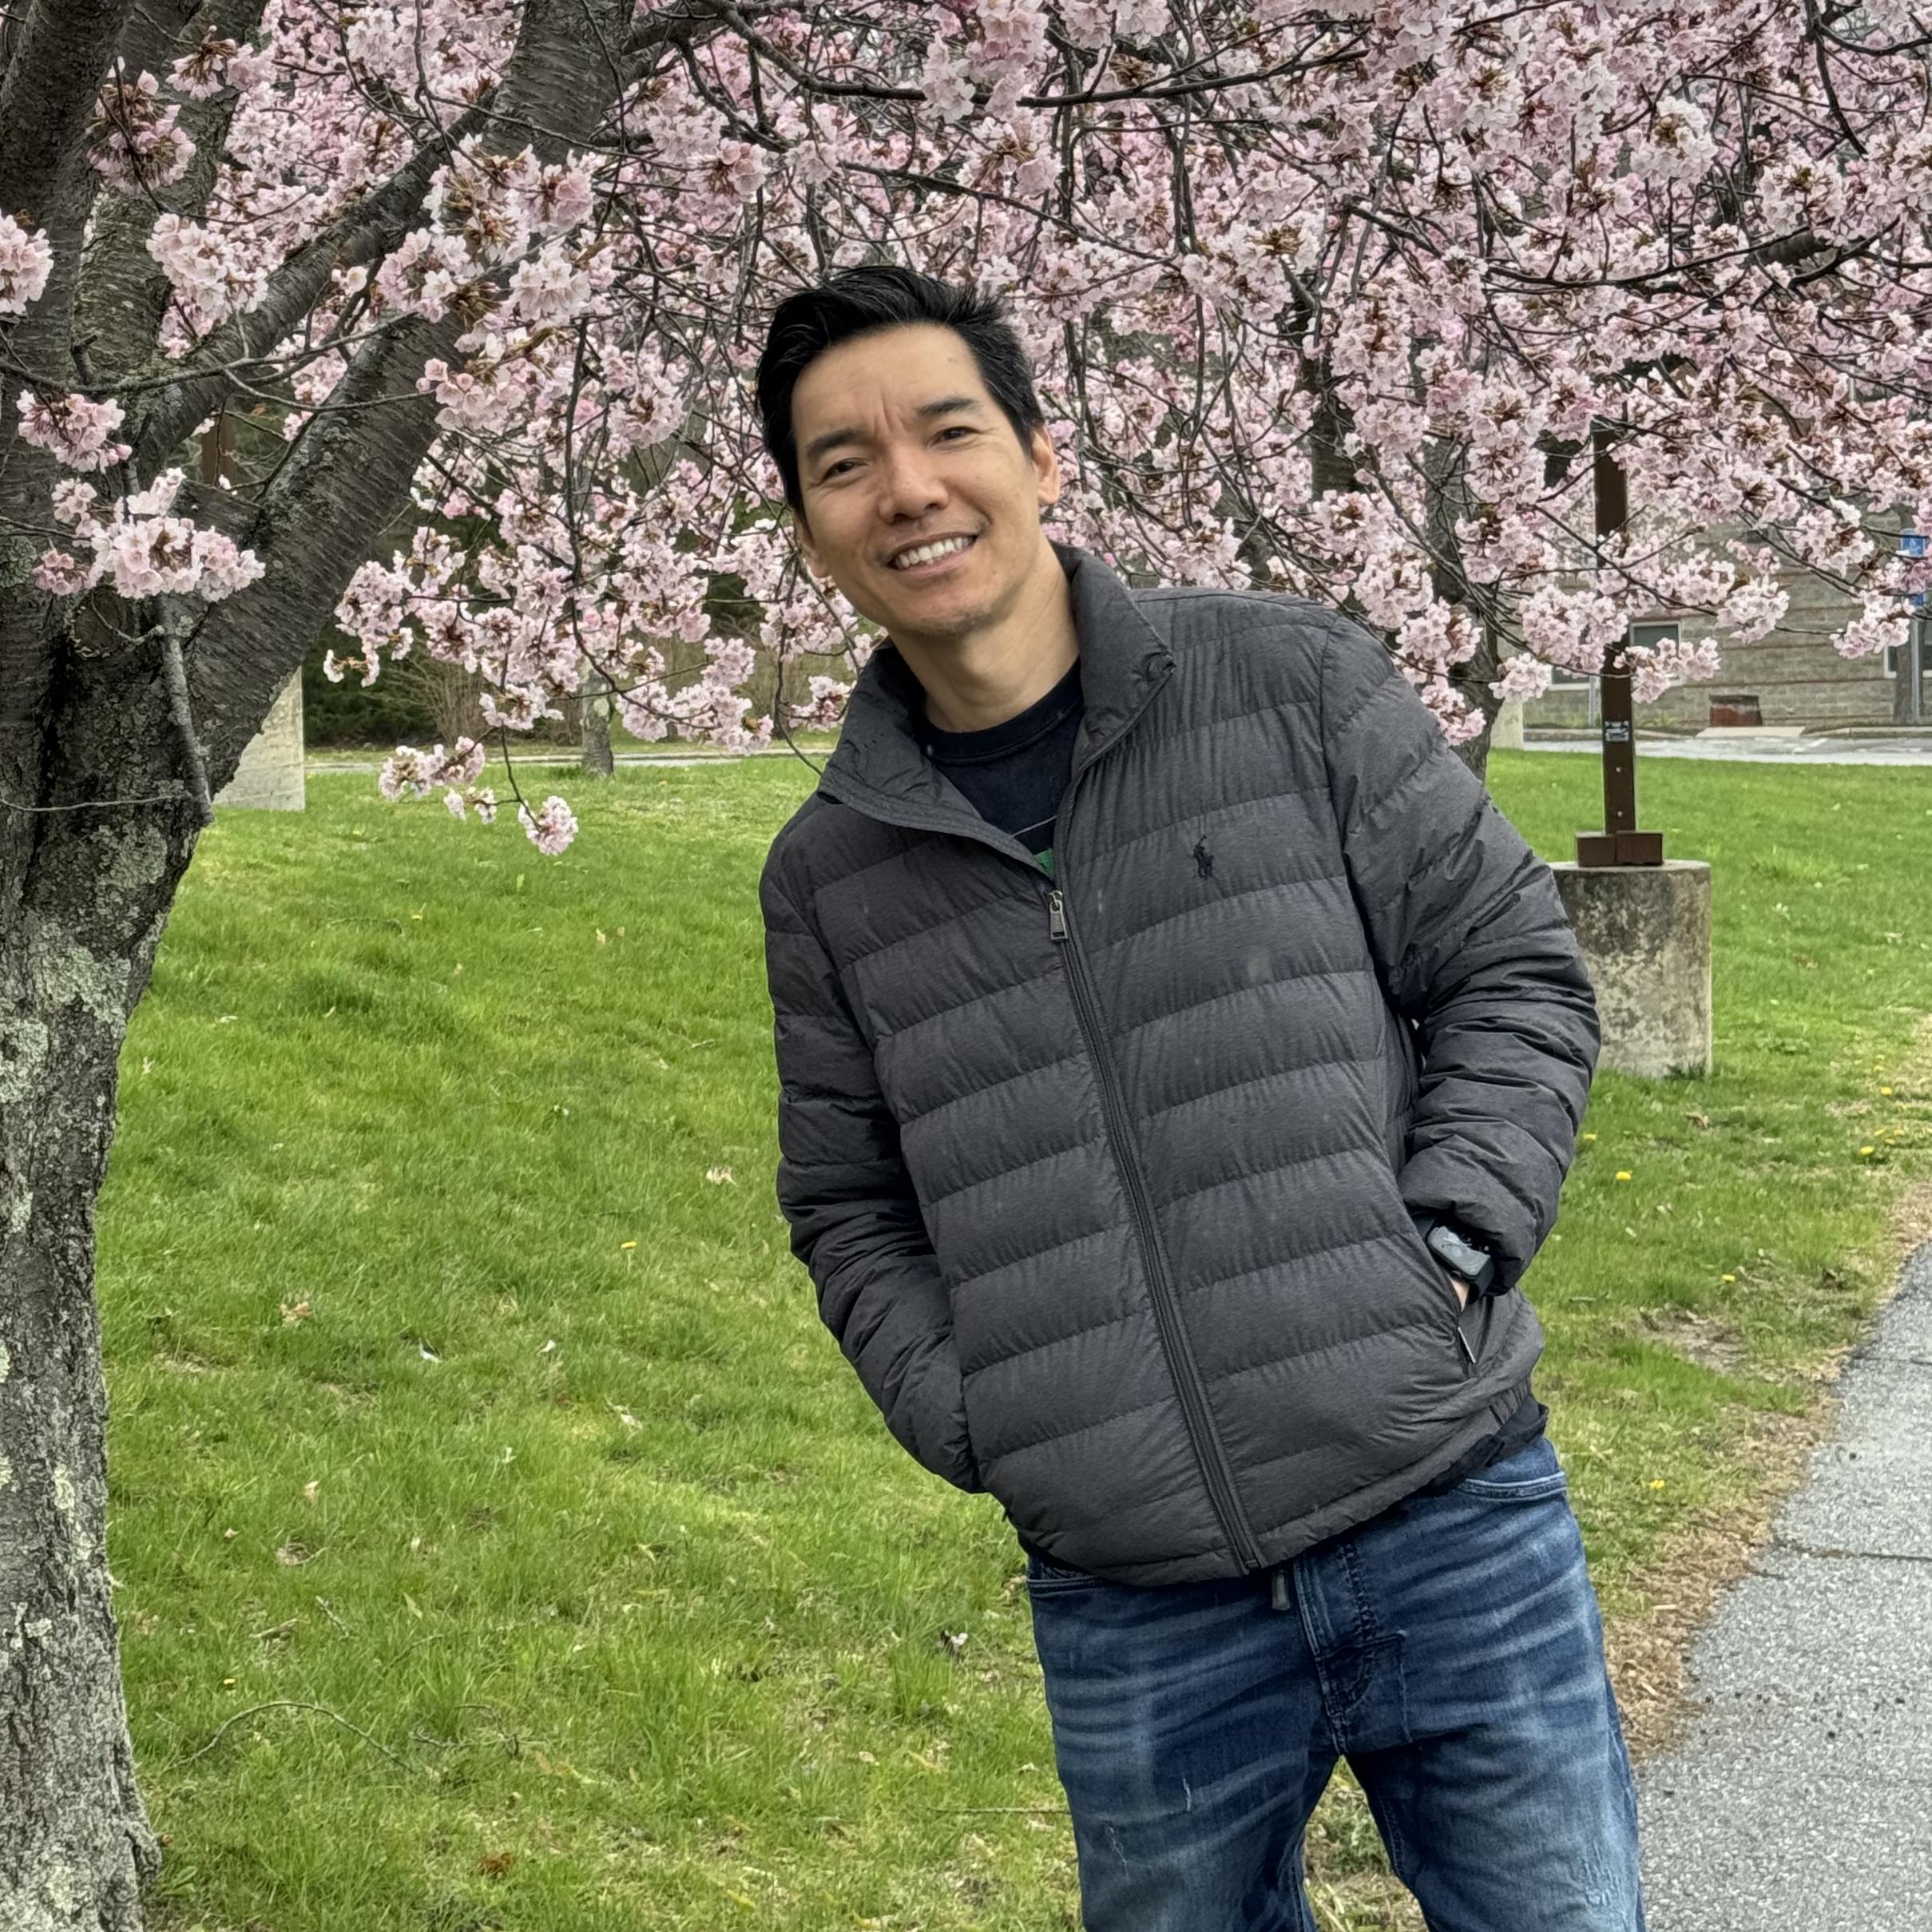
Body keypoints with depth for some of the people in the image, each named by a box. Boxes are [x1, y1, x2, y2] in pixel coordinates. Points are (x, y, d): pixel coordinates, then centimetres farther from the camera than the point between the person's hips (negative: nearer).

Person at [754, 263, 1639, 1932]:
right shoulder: (828, 880, 6)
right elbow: (851, 1215, 14)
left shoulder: (1295, 688, -1)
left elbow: (1513, 970, 2)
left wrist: (1447, 1255, -10)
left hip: (1453, 1530, -2)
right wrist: (981, 1424, -2)